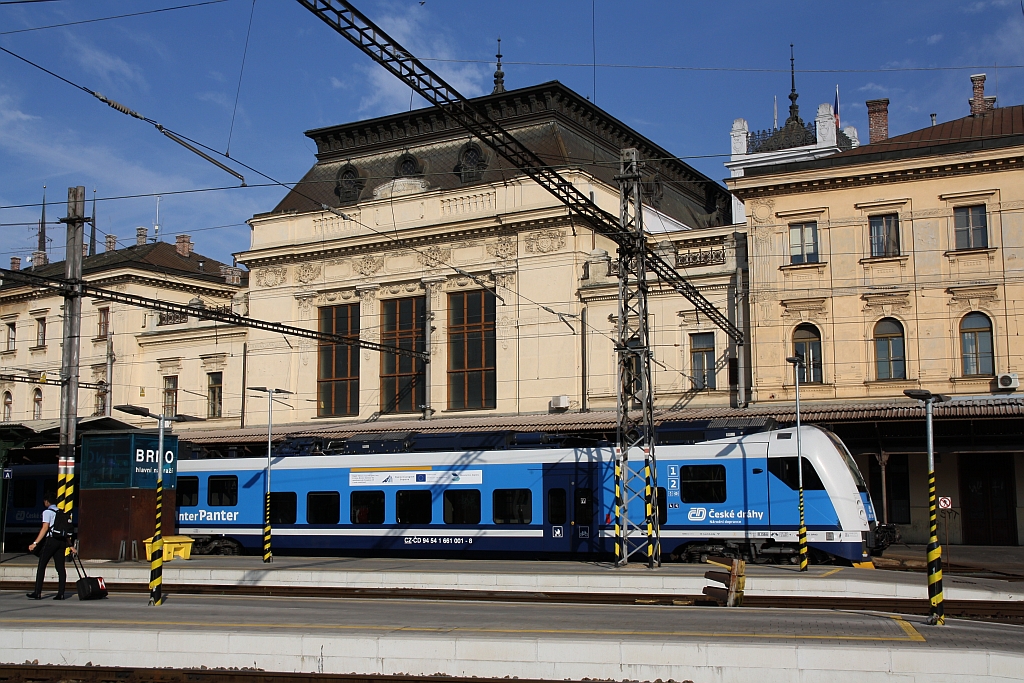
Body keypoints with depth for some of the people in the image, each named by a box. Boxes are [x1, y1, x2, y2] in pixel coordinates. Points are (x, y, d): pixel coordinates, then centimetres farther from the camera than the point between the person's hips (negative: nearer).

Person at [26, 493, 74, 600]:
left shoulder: (47, 512, -1)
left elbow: (45, 528, -11)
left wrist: (35, 543, -13)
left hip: (51, 540, -6)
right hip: (62, 540, 6)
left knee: (41, 566, -2)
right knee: (60, 567, 4)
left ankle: (38, 593, -6)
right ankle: (61, 593, -1)